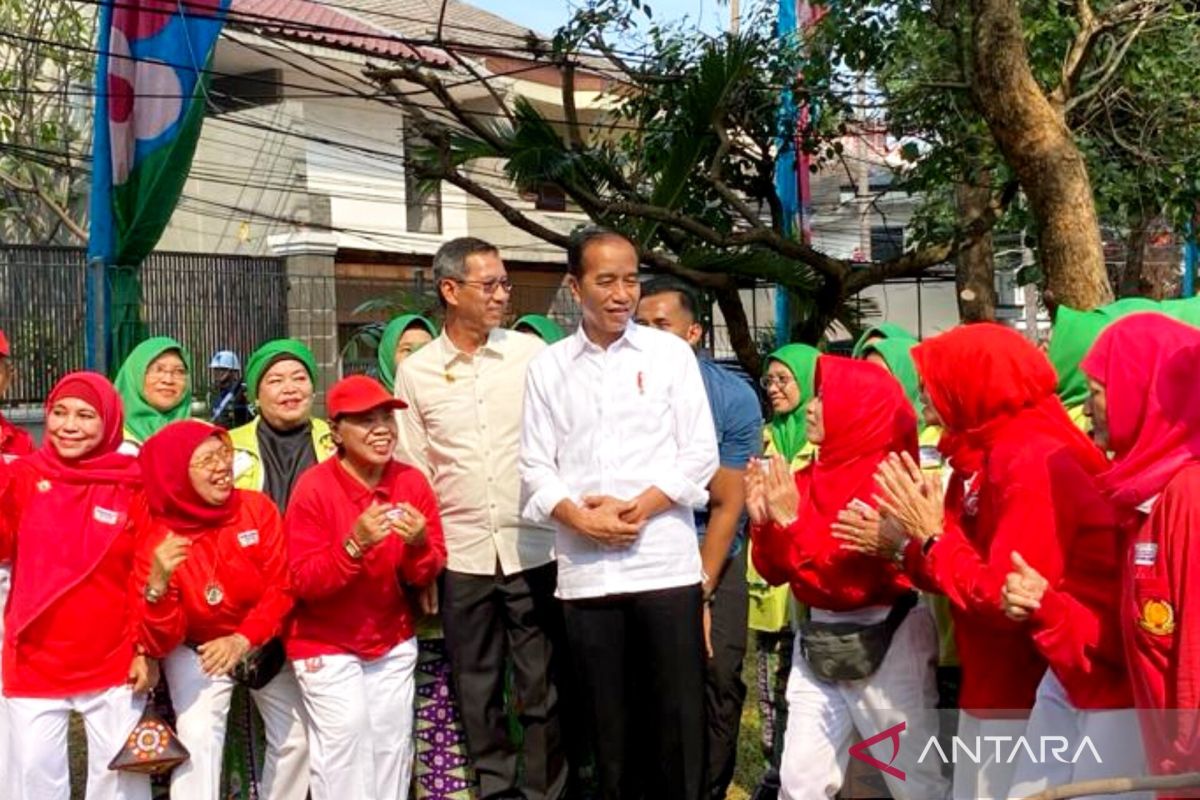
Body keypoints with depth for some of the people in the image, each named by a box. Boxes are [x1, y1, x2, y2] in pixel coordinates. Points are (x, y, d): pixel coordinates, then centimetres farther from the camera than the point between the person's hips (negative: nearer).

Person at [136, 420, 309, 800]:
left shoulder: (258, 508, -17)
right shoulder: (155, 537, -22)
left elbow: (282, 587, -13)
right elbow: (163, 641, -23)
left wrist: (243, 640, -26)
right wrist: (157, 584, -41)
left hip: (264, 645, 3)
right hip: (195, 651, -3)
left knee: (296, 738, 9)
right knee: (198, 738, -20)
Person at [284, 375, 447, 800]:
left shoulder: (412, 482, -7)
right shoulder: (314, 487, -18)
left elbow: (427, 575, -2)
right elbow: (303, 582, -19)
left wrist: (419, 545, -24)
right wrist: (355, 544, -33)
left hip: (392, 641, 4)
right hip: (325, 643, -4)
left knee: (392, 740, 6)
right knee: (345, 734, -13)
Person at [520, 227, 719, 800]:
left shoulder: (669, 352, 4)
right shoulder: (548, 367, 8)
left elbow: (700, 454, 0)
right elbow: (536, 468, 5)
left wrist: (634, 510, -10)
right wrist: (582, 519, -11)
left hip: (666, 564, -1)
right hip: (585, 571, 2)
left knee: (678, 716, 2)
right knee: (609, 720, 10)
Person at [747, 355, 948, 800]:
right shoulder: (810, 477, 5)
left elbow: (856, 578, -22)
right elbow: (778, 571, 8)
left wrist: (793, 520, -23)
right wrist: (763, 520, -9)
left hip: (883, 644, -6)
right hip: (819, 643, 7)